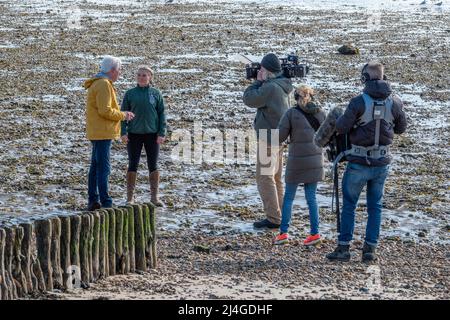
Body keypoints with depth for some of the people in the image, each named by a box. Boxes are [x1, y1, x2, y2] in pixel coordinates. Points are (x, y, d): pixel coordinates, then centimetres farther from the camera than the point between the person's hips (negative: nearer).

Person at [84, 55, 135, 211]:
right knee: (104, 168, -10)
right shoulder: (103, 84, -15)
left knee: (95, 166, 12)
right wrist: (122, 115, -9)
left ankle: (93, 201, 17)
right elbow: (105, 111, -21)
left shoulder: (99, 83, 18)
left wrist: (121, 114, 12)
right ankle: (106, 203, -10)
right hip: (102, 132, -11)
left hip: (97, 133, 11)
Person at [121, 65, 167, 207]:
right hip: (134, 135, 0)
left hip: (152, 134, 0)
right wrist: (123, 132, -6)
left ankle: (154, 197, 11)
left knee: (153, 166, 4)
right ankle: (130, 198, 6)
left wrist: (162, 133, -5)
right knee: (133, 165, 2)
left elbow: (162, 114, 2)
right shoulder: (130, 94, 3)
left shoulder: (156, 94, 3)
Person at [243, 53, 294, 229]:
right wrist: (261, 82, 8)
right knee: (275, 177, 15)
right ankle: (279, 215, 19)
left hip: (268, 138, -10)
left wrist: (258, 81, -5)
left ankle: (273, 218, -8)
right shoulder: (282, 87, 10)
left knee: (264, 177, -6)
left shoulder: (270, 87, -20)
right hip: (279, 136, 10)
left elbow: (249, 99, -16)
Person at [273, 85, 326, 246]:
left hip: (297, 161, -3)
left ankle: (283, 233, 4)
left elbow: (279, 136, -9)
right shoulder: (320, 112, 2)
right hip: (315, 160, 3)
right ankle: (314, 233, 5)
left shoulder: (291, 113, -8)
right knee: (311, 197, 11)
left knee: (288, 197, 9)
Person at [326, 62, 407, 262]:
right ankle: (370, 250, 12)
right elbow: (401, 128, 9)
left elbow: (341, 128, -12)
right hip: (381, 163, 3)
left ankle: (343, 248, 11)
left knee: (349, 205, 11)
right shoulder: (395, 102, -5)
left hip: (358, 164, -3)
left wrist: (343, 117, 8)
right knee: (375, 206, 14)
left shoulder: (358, 102, -17)